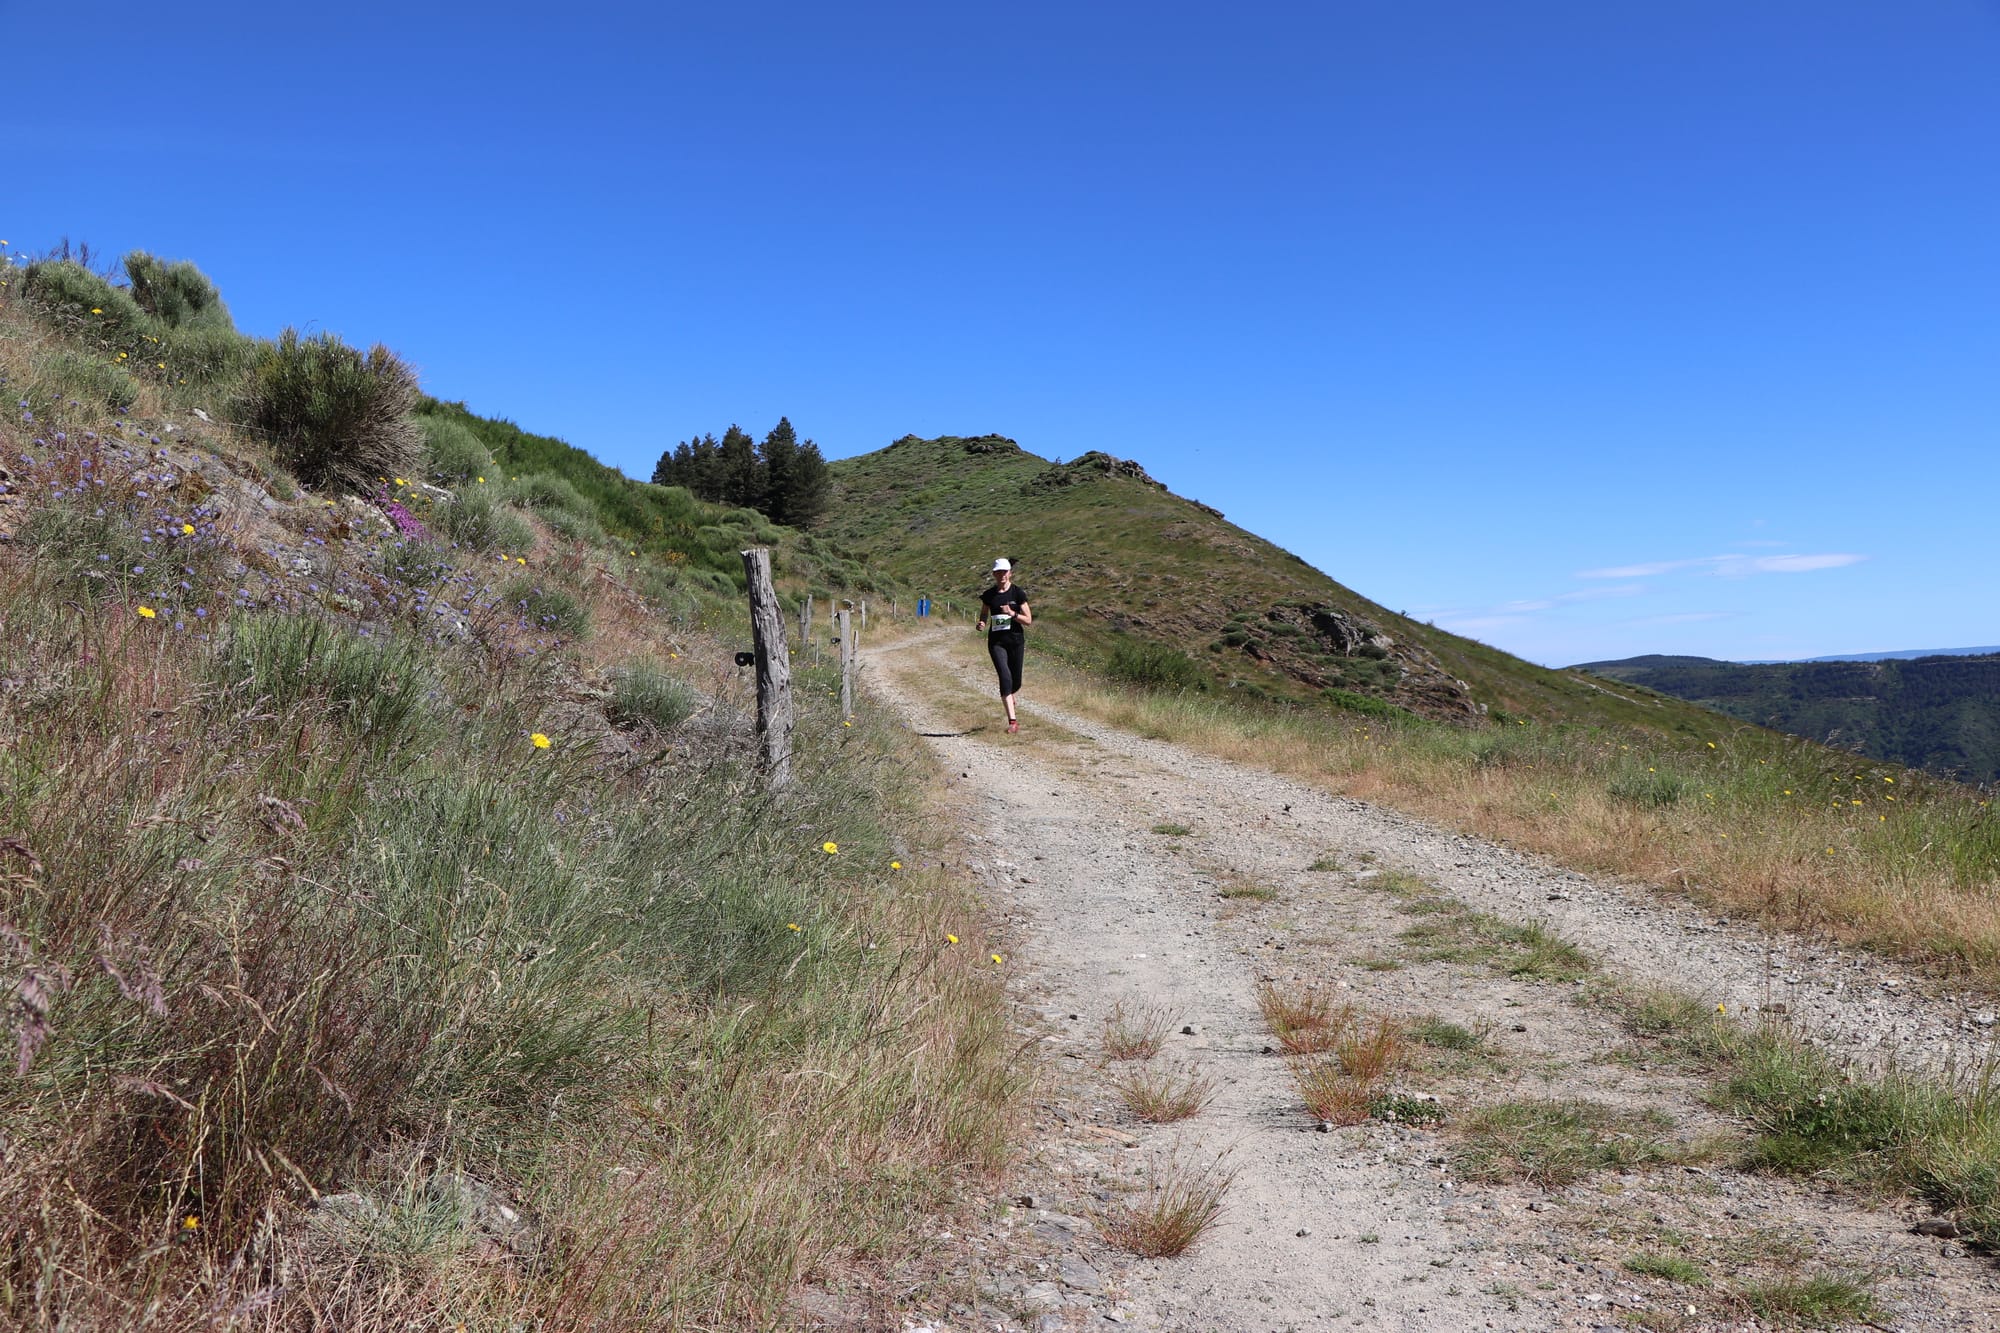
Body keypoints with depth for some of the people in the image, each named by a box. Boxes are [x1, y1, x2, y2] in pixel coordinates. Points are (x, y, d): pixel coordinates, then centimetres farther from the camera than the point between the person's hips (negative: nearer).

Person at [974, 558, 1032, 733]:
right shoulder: (988, 595, 3)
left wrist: (1012, 614, -20)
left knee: (1016, 682, 7)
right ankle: (1012, 721, -17)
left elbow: (1028, 620, -3)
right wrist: (981, 624, -6)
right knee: (1005, 677, -17)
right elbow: (984, 615, 17)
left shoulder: (1018, 593, -3)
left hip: (1016, 640, 0)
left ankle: (1009, 697, 45)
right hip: (996, 641, 0)